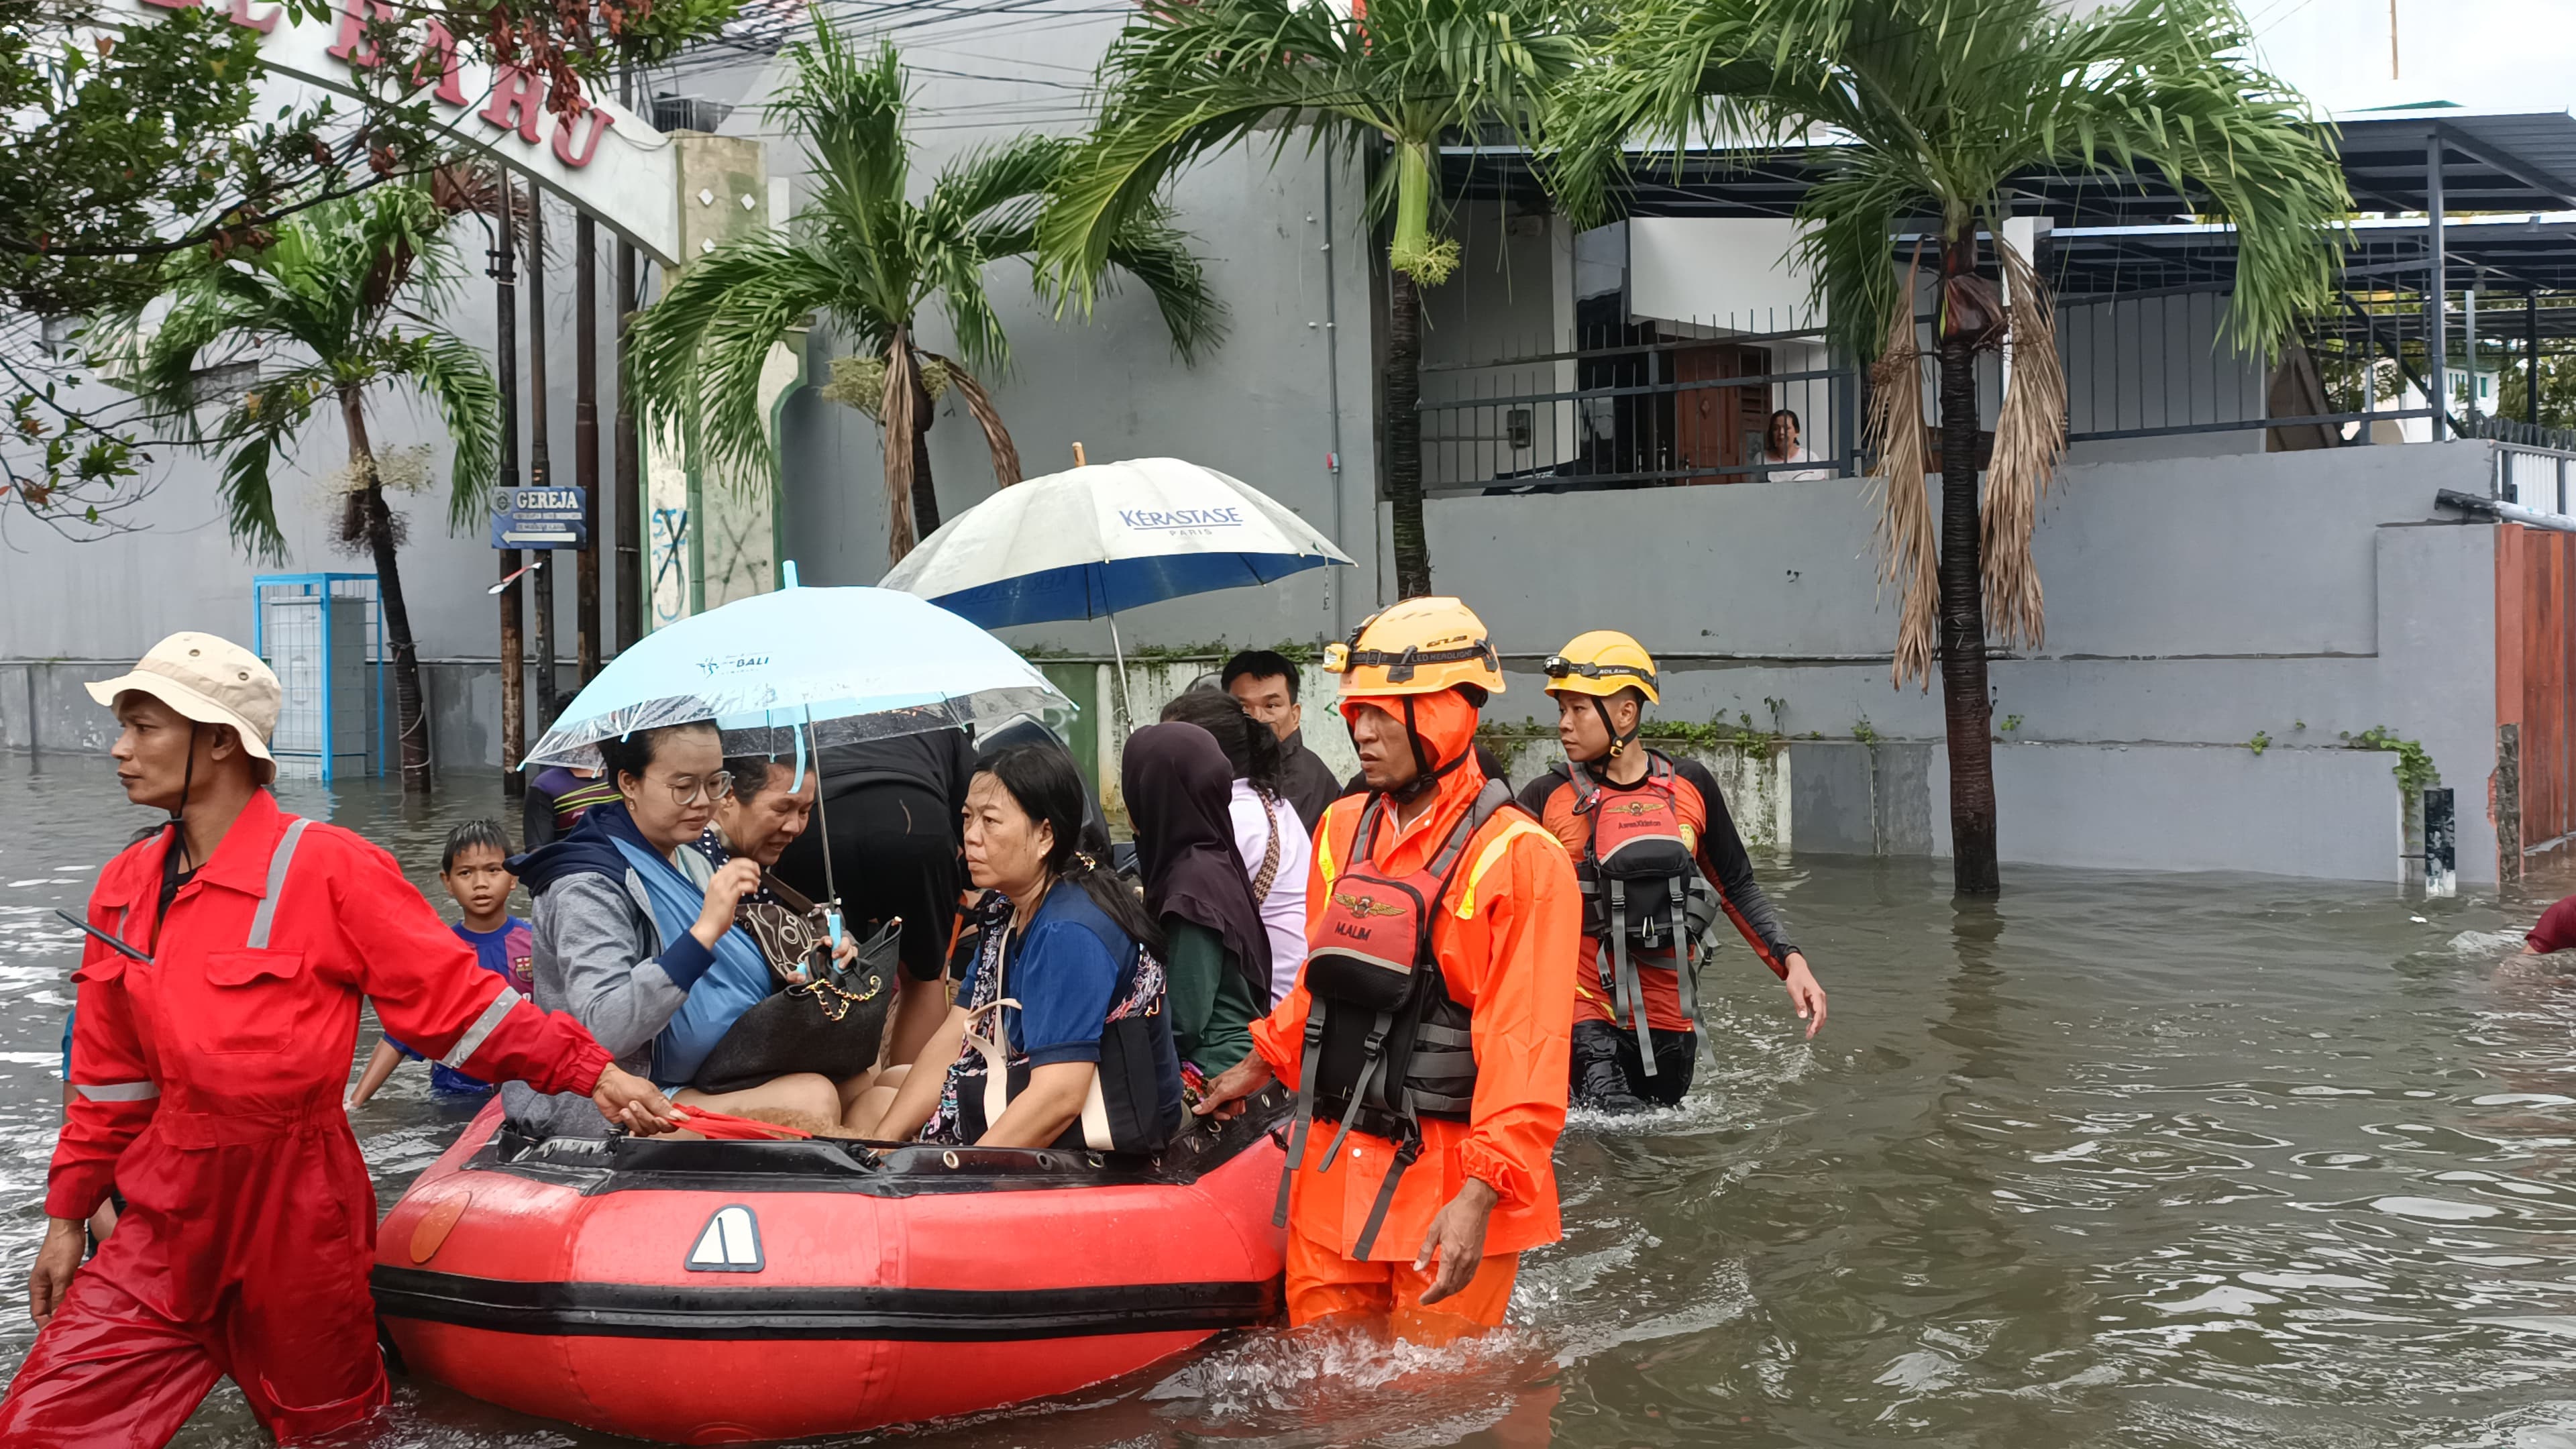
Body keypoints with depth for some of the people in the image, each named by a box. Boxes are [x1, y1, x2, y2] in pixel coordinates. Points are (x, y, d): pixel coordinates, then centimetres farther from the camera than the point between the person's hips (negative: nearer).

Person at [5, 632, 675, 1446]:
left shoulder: (328, 868, -12)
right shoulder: (126, 886, 6)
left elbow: (453, 999, -10)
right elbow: (112, 1075, 14)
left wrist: (588, 1072, -17)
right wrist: (68, 1216, 15)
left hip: (297, 1214, -5)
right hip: (169, 1212, 5)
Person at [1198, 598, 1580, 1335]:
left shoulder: (1518, 858, -13)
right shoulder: (1343, 828, 9)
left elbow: (1526, 1049, -18)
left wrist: (1481, 1195, -24)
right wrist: (1262, 1065, 26)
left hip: (1449, 1185, -6)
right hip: (1333, 1165, 6)